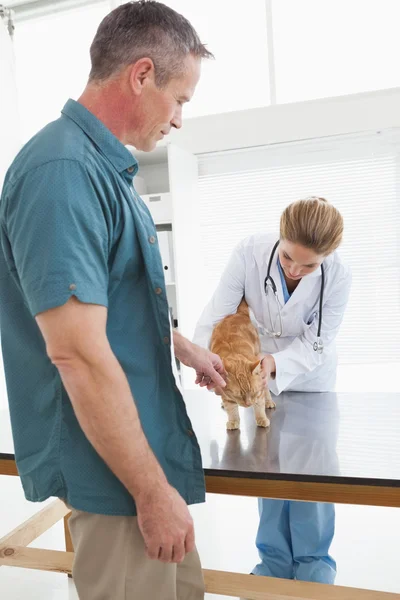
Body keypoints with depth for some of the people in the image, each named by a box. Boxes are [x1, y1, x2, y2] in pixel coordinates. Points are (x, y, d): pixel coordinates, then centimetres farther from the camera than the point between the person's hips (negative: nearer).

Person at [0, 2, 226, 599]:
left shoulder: (105, 169, 9)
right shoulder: (63, 171, -23)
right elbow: (78, 355, -27)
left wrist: (185, 349, 25)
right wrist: (154, 491, -19)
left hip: (151, 449, 9)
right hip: (116, 471, -9)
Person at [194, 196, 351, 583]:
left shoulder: (338, 276, -26)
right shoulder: (250, 252, -28)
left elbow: (316, 342, -21)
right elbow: (217, 312, -28)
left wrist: (276, 363, -38)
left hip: (310, 377, 0)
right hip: (258, 371, 1)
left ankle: (313, 562, 28)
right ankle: (275, 560, 30)